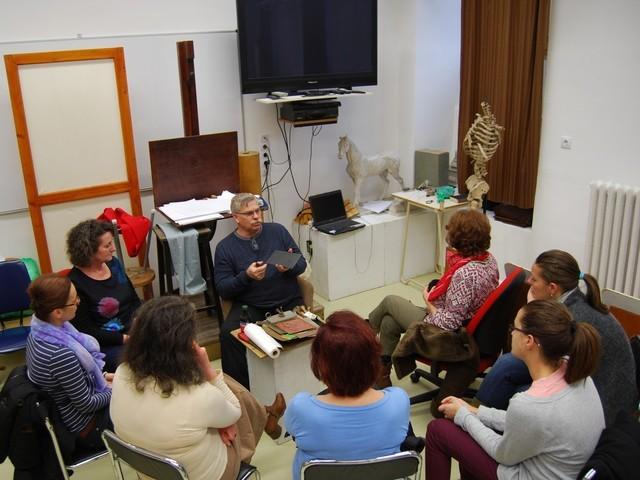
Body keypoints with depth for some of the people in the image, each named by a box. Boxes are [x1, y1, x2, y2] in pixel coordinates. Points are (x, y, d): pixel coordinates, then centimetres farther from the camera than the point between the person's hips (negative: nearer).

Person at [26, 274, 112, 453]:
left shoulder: (39, 331, -11)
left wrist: (101, 377, 5)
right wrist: (114, 390, -7)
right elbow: (87, 404, -23)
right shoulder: (61, 354, -37)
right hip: (85, 429, -7)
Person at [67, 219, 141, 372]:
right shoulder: (76, 283, -13)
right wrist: (125, 338, -18)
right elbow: (86, 331, -13)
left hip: (135, 331, 7)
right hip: (105, 345, -7)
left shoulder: (113, 264, 6)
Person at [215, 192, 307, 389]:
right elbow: (222, 289, 0)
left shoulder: (277, 230, 9)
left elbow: (302, 262, 10)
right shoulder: (225, 247, 5)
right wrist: (246, 276, -18)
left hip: (288, 301, 1)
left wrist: (290, 267, -14)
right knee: (228, 333, -29)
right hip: (250, 306, 0)